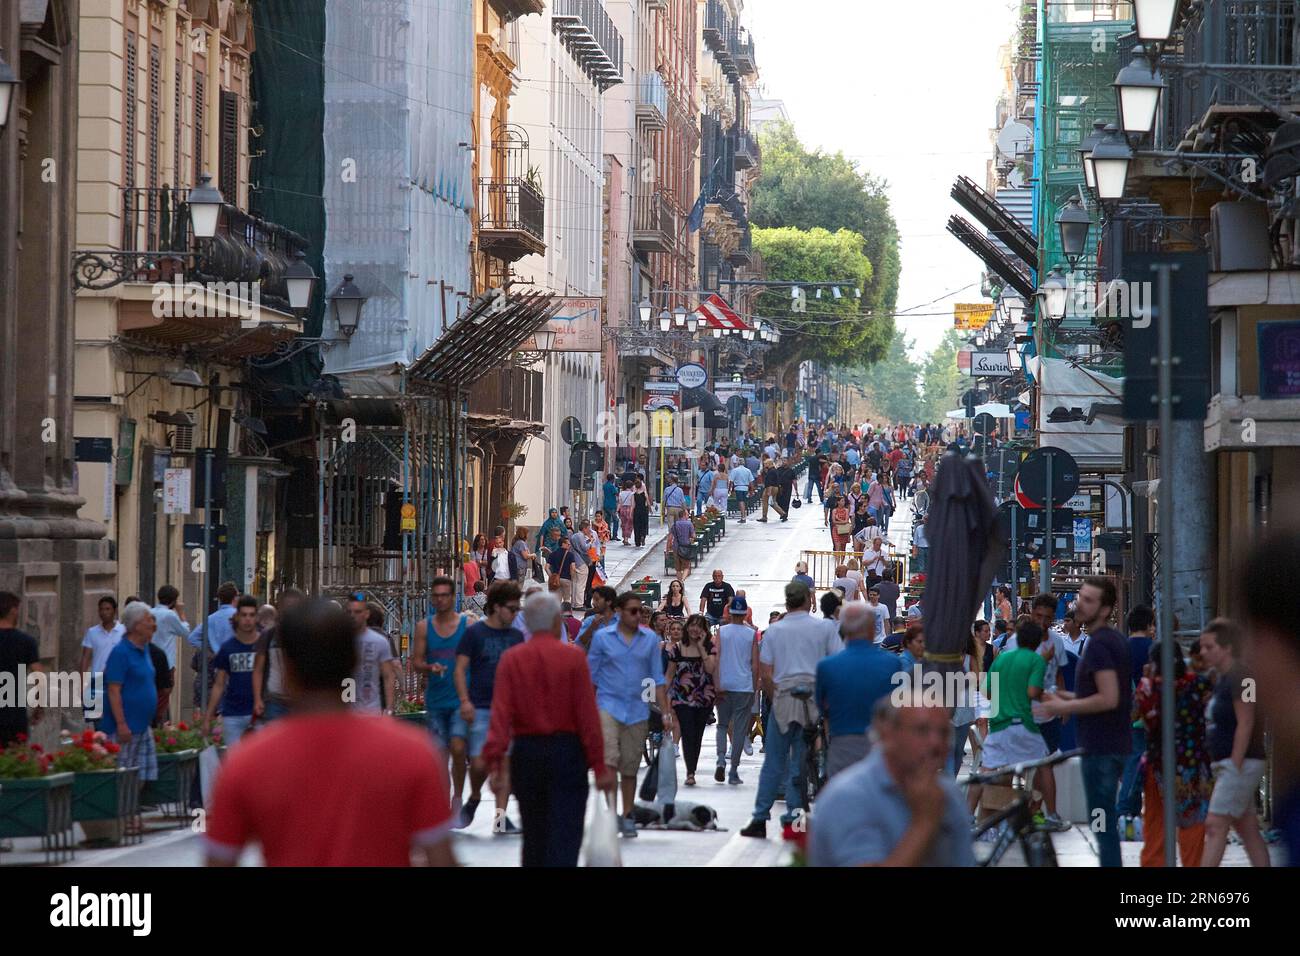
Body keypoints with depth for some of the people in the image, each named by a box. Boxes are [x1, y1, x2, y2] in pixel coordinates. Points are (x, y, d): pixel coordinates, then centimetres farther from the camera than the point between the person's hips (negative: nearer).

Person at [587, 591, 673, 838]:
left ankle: (627, 817, 17)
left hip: (637, 710, 2)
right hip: (608, 705, -2)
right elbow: (591, 676, 6)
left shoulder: (650, 639, 6)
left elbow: (658, 679, 9)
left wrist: (665, 712, 4)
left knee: (630, 768, 8)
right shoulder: (602, 637, 1)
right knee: (610, 759, -19)